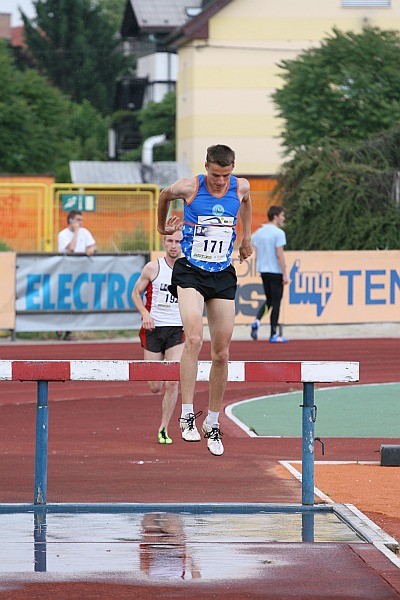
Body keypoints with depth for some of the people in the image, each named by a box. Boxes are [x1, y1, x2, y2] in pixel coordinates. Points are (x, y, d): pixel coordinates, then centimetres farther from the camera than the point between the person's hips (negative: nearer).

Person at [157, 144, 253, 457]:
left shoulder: (241, 187, -1)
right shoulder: (188, 187, -10)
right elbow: (164, 196, 13)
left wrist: (247, 237, 31)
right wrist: (163, 227, 25)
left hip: (223, 276, 4)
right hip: (190, 271, -4)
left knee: (221, 354, 5)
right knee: (194, 339, -26)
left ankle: (213, 423, 18)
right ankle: (187, 414, -24)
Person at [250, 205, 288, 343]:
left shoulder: (258, 232, 9)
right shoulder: (278, 233, -12)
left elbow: (257, 254, 11)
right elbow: (279, 255, -16)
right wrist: (285, 274, -13)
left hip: (263, 271, 6)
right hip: (276, 272, -6)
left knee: (269, 300, 19)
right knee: (276, 302, 2)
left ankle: (257, 321, -4)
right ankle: (273, 335, 5)